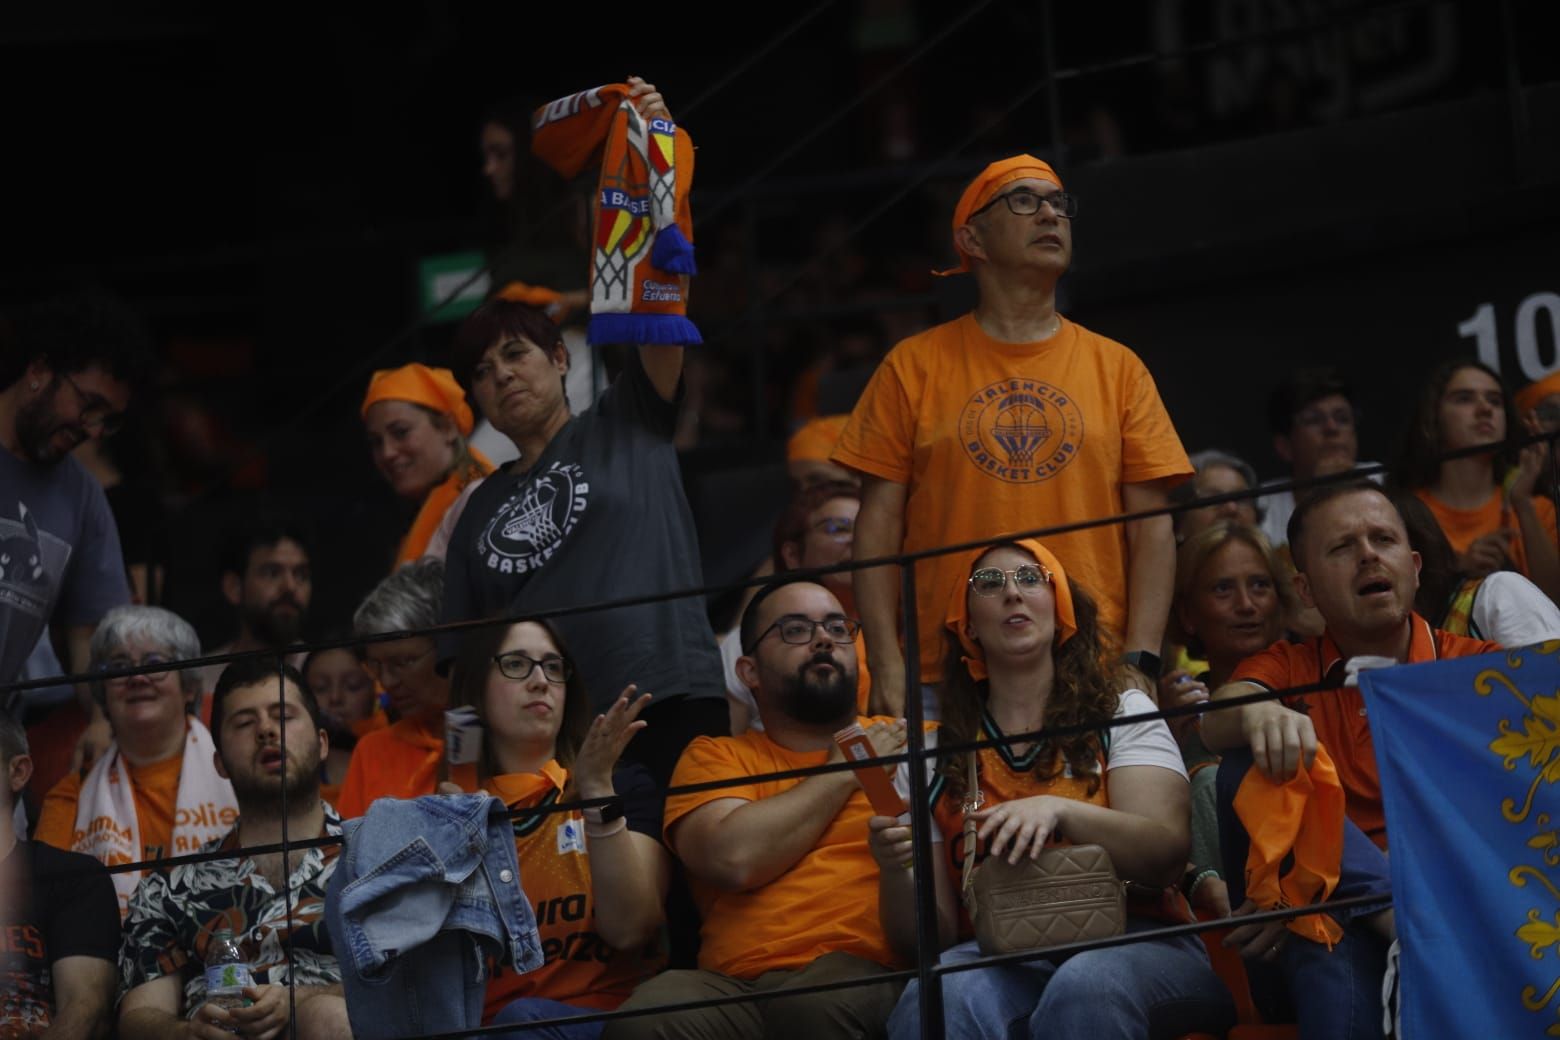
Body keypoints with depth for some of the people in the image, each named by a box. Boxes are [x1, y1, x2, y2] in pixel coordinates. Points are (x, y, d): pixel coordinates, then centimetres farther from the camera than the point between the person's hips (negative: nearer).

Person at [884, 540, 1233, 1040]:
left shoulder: (1124, 713, 12)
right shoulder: (936, 759, 15)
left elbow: (1165, 854, -5)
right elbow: (930, 934, 8)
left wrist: (1058, 811, -22)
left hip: (1132, 945, 0)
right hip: (998, 959, 0)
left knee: (1085, 986, -38)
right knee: (935, 997, -36)